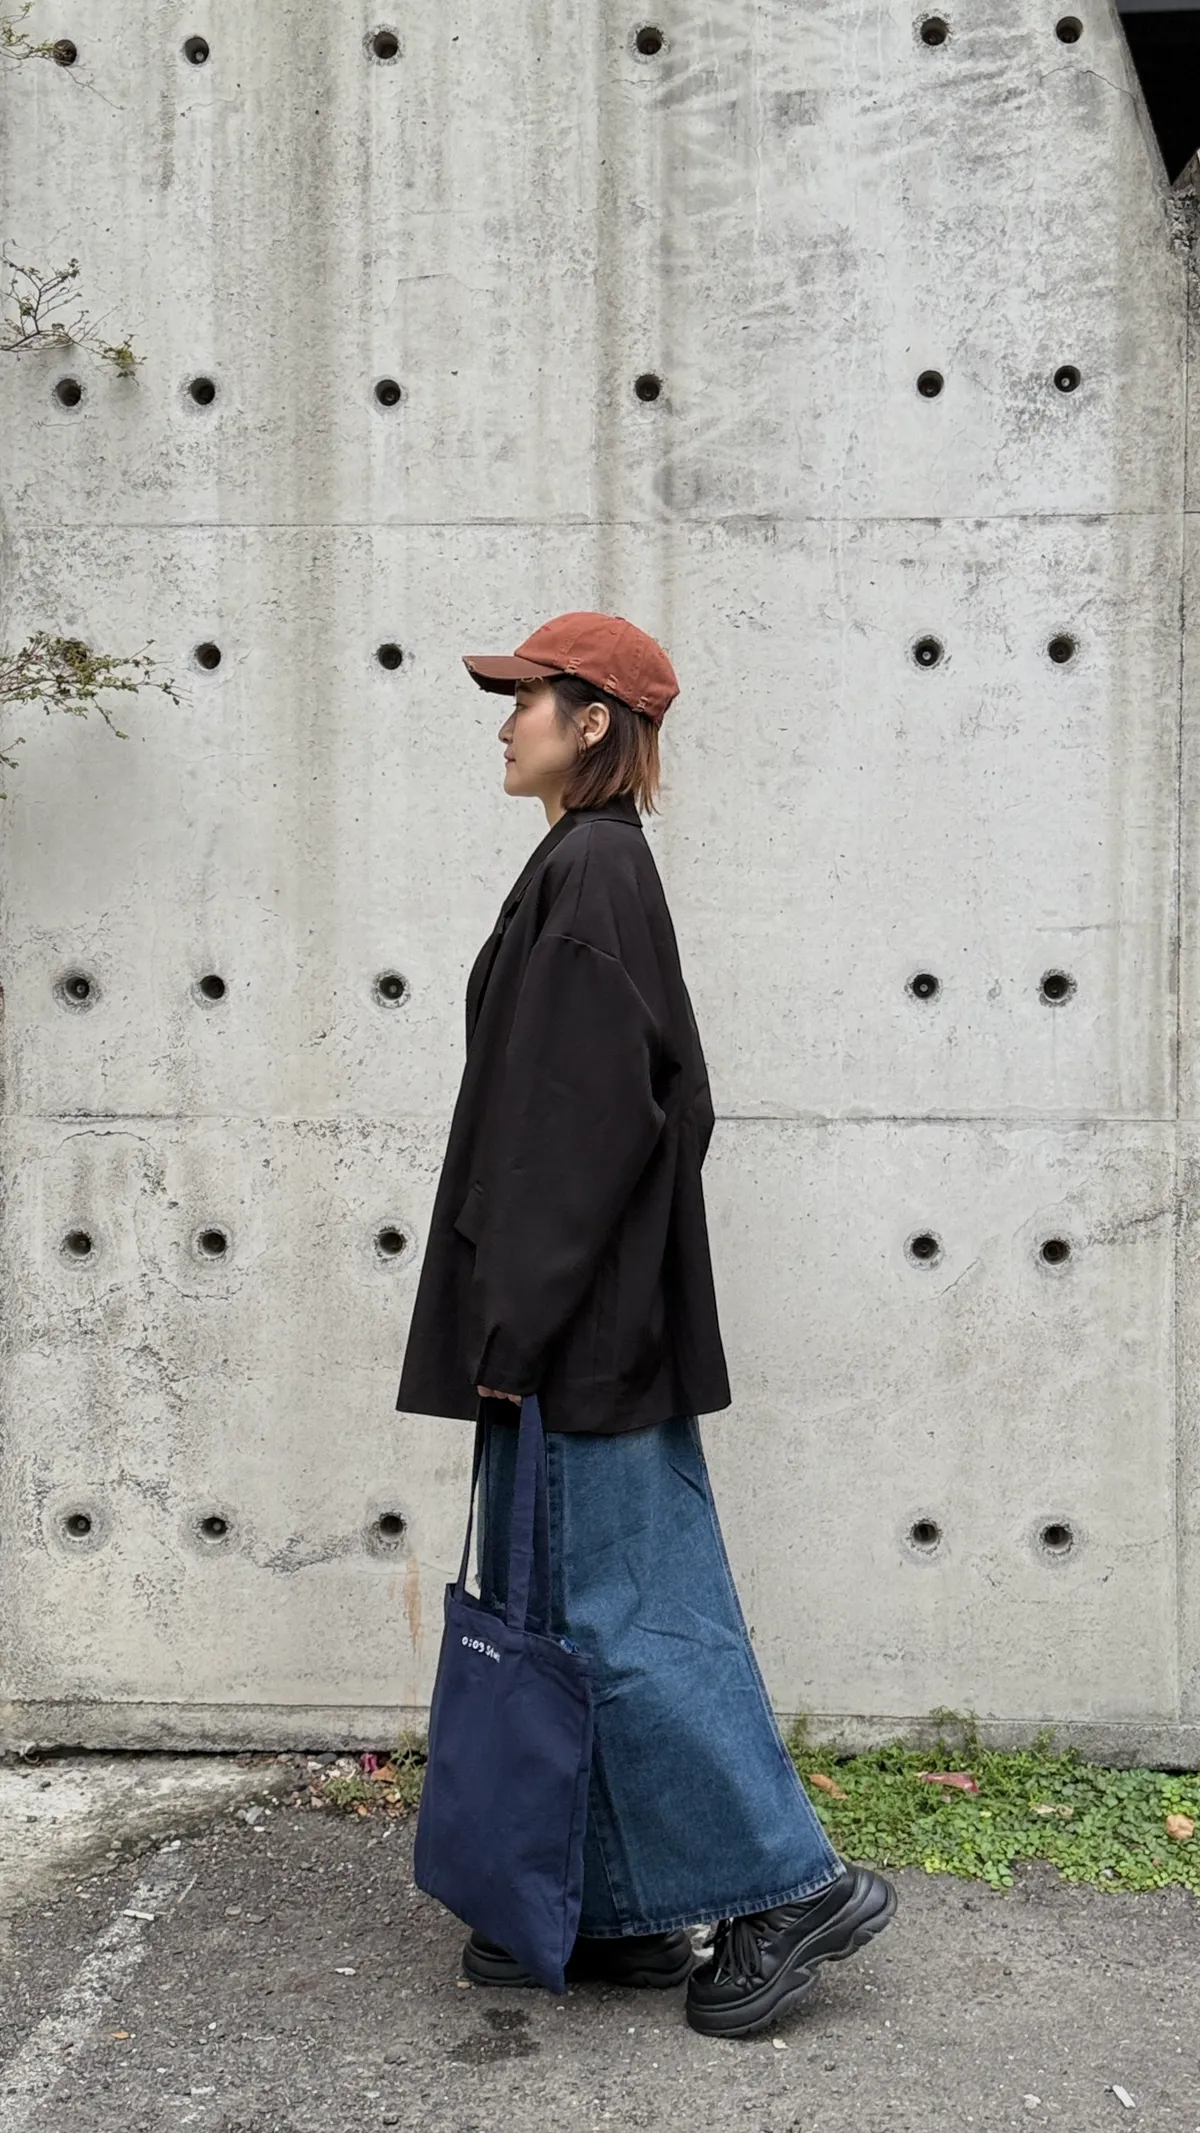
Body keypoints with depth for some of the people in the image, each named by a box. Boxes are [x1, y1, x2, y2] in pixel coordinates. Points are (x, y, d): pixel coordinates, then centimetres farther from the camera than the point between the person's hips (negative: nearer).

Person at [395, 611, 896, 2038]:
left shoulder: (590, 873, -14)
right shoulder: (596, 868, 16)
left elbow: (588, 1112, -21)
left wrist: (516, 1320, -20)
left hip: (586, 1325, -10)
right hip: (581, 1321, 10)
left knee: (624, 1611, -3)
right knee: (564, 1610, 13)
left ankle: (790, 1884, 9)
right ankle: (617, 1911, 21)